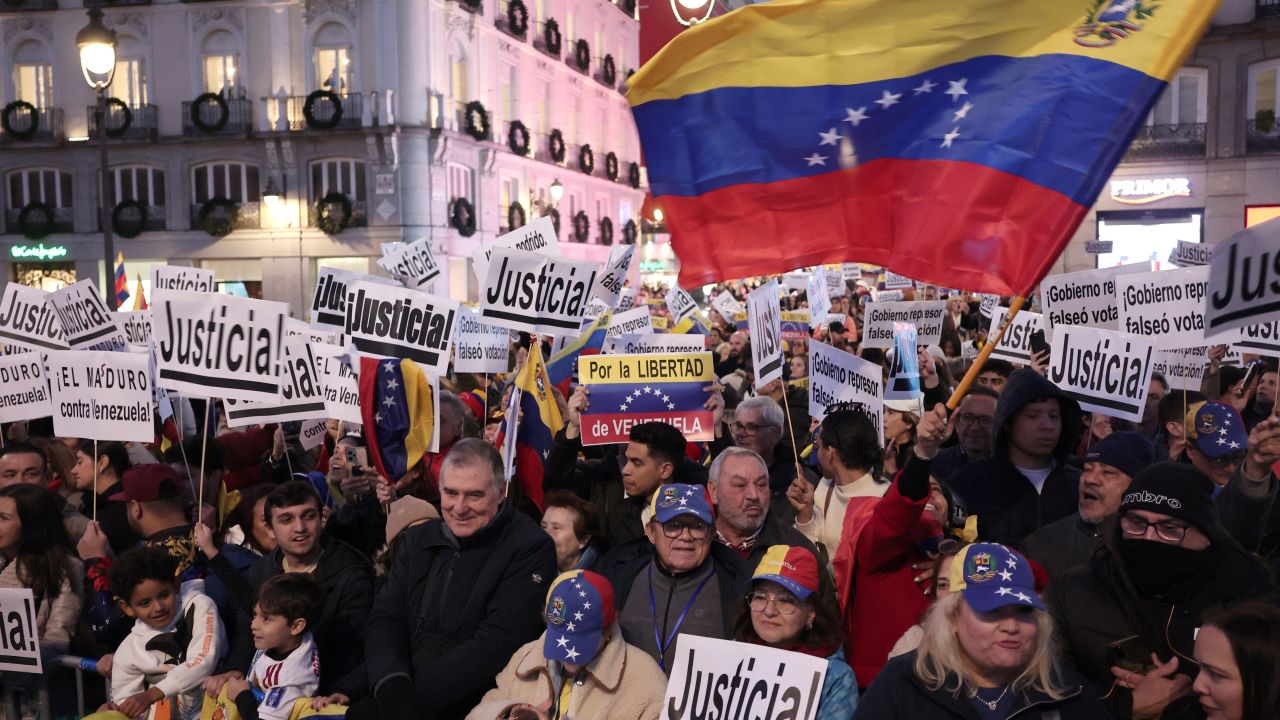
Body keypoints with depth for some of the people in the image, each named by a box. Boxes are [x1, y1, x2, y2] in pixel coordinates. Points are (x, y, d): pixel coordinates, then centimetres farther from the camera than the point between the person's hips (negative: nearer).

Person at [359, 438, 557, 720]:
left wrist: (413, 695, -21)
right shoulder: (419, 539, 9)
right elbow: (384, 620, 3)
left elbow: (497, 645, -17)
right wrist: (394, 688, -16)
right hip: (403, 693, 5)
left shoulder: (531, 549, -9)